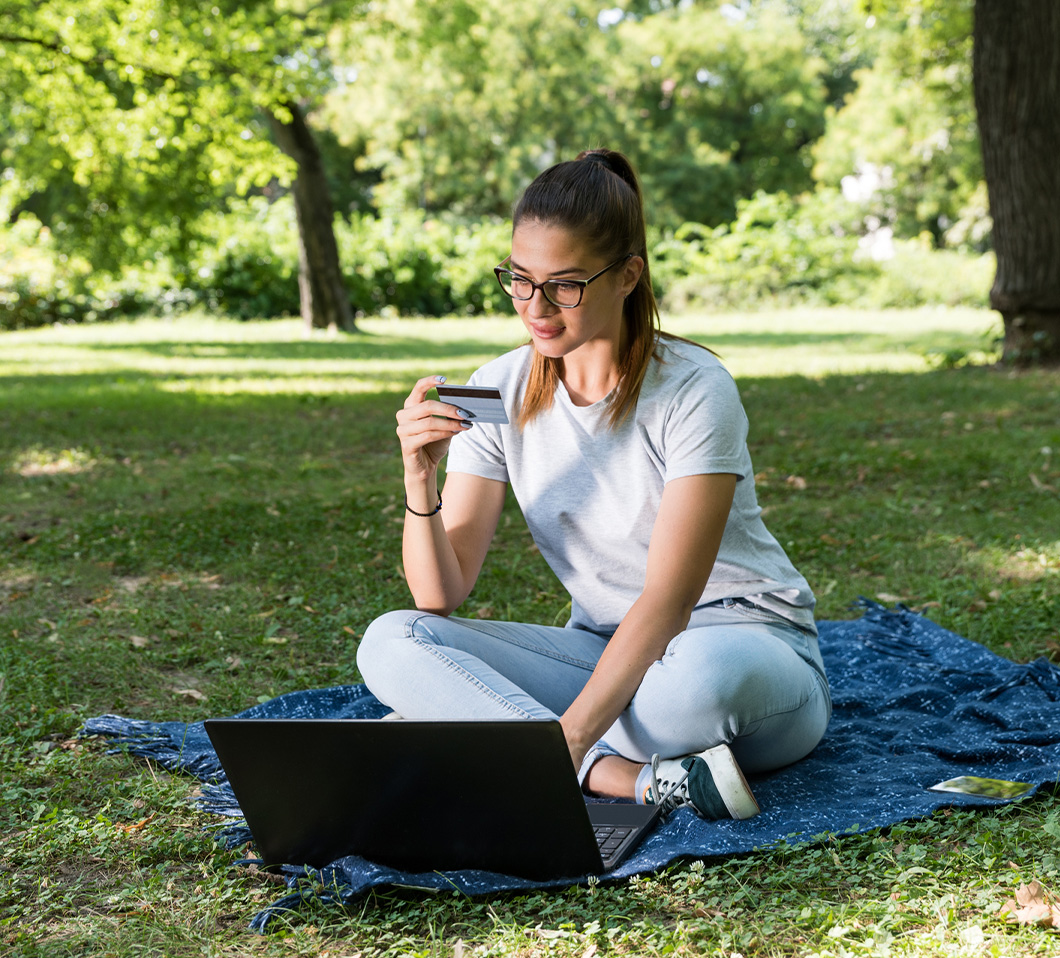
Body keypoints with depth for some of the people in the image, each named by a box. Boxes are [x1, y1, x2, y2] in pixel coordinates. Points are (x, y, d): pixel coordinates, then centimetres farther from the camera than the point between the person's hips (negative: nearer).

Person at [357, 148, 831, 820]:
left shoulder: (695, 391, -16)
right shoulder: (499, 391, -2)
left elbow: (669, 601, -23)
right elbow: (441, 598, -6)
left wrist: (566, 740, -33)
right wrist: (421, 480, -24)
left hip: (747, 644, -5)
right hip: (607, 653, 5)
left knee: (703, 671, -41)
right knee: (392, 643, -18)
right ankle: (636, 779, -28)